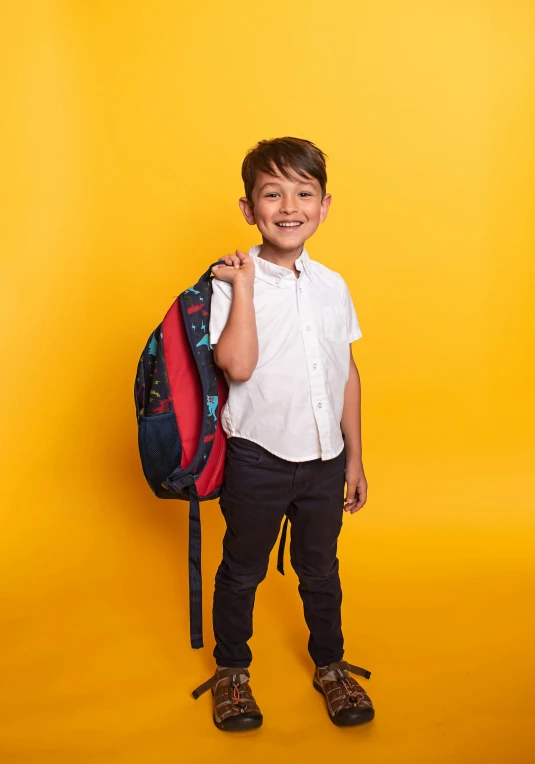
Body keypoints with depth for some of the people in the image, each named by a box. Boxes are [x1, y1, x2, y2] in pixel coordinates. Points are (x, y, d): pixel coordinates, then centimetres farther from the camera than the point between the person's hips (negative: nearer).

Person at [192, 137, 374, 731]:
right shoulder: (232, 282, -11)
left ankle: (330, 664, 43)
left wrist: (353, 457, 10)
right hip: (258, 458, -3)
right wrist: (245, 286, -21)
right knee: (242, 570, 15)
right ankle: (231, 671, 38)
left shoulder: (332, 286, 2)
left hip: (324, 458, 4)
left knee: (320, 569, 20)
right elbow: (237, 366, -25)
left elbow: (347, 372, 7)